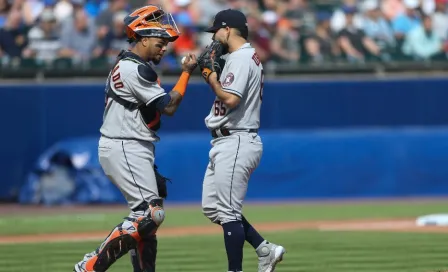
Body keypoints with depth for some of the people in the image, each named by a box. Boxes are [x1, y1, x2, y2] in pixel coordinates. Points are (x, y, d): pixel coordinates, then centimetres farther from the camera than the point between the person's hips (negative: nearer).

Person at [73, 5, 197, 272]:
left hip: (132, 149, 11)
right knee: (149, 214, -14)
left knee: (148, 214, 12)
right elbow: (169, 107, -15)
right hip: (124, 149, -11)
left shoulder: (128, 64, 15)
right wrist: (187, 72, -8)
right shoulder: (135, 69, -17)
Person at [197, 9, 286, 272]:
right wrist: (213, 72, 9)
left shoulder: (240, 58, -14)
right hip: (227, 143, 11)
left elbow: (230, 99, -25)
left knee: (228, 211, -8)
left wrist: (209, 73, -12)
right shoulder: (248, 57, 18)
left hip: (236, 143, -11)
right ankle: (265, 250, 15)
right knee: (212, 207, 14)